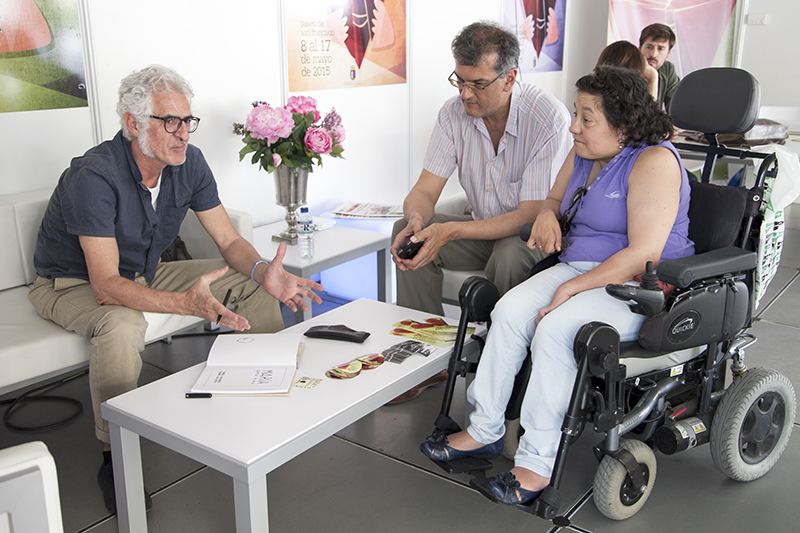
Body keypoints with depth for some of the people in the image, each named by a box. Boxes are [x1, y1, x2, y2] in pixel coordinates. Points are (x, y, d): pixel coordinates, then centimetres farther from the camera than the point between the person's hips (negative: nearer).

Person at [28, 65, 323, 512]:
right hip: (72, 284, -6)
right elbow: (106, 286, -38)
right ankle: (114, 456, -21)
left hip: (145, 273, 6)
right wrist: (187, 302, -53)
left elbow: (231, 242, -8)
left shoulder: (189, 163, -12)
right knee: (122, 323, -40)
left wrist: (263, 271, -31)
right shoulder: (94, 176, -32)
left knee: (253, 279, -6)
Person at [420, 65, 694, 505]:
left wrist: (571, 288, -23)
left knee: (554, 329, -30)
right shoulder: (584, 154, 9)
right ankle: (485, 431, -6)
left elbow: (643, 255, -24)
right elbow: (554, 199, 26)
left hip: (641, 287, -8)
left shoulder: (654, 162, -16)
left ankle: (539, 461, -18)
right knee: (510, 311, -16)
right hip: (579, 268, 8)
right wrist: (547, 215, 0)